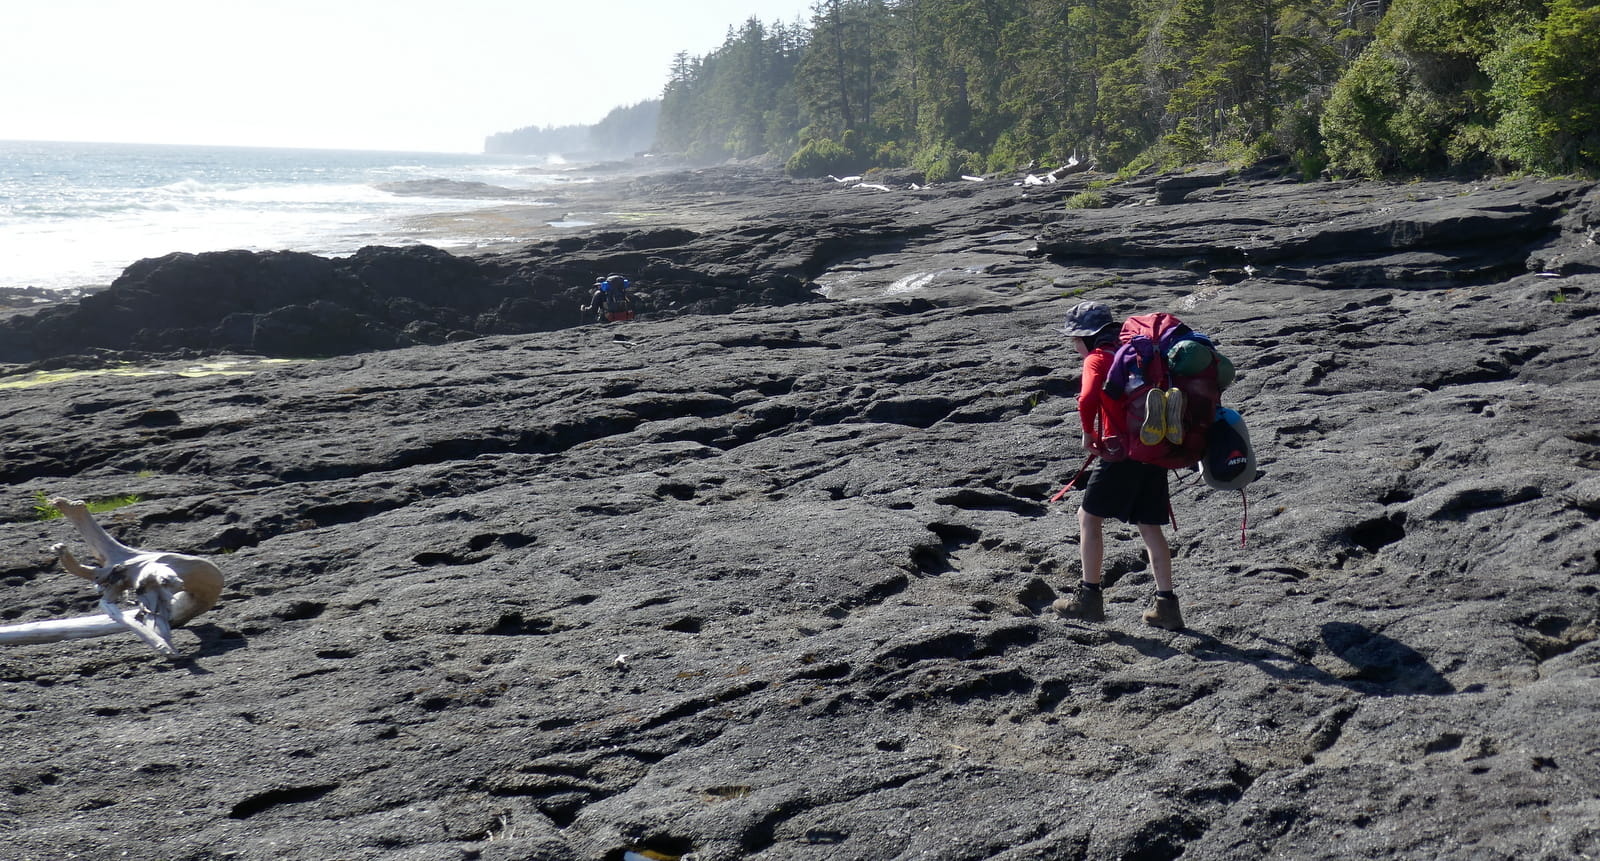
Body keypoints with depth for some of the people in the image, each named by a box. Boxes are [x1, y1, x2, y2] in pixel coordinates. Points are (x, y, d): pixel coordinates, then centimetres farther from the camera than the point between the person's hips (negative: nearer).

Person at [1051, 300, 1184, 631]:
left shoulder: (1097, 359, -5)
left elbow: (1088, 399, -22)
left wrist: (1088, 433, -6)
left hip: (1121, 453, -7)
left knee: (1089, 517, 7)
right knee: (1150, 527, 12)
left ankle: (1089, 597, 7)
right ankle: (1166, 605, 9)